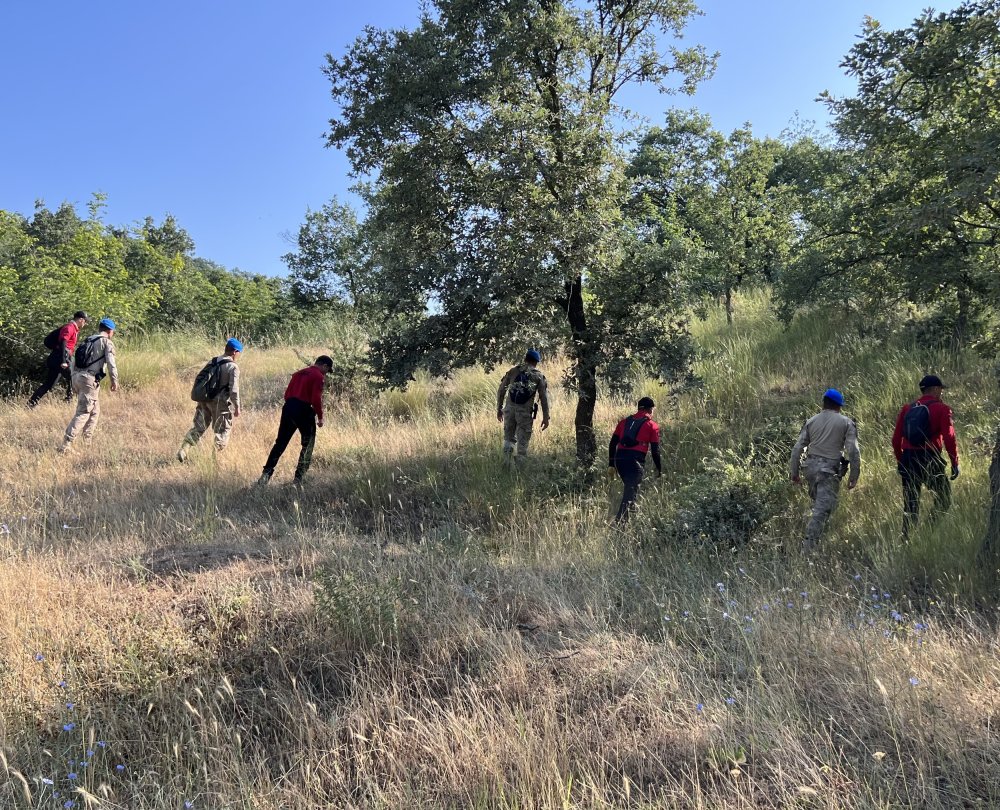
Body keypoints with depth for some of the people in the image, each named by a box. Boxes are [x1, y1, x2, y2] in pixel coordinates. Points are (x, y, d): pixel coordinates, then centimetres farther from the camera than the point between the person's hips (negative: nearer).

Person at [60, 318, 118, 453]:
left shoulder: (87, 340, 22)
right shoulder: (107, 342, 0)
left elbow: (74, 361, 21)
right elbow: (111, 363, -12)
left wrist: (74, 382, 23)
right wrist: (114, 380, -7)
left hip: (77, 376, 8)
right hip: (90, 380, -8)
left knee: (95, 410, 21)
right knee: (83, 413, -8)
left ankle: (87, 438, 25)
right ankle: (66, 444, -16)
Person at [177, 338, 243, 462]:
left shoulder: (212, 362, 9)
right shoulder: (233, 367, -11)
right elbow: (234, 390, -16)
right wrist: (237, 407, -7)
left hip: (205, 400, 6)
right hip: (221, 403, -6)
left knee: (198, 427, 12)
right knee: (222, 431, 9)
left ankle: (183, 450, 0)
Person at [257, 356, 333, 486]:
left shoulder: (299, 373, 19)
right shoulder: (318, 376, -4)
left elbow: (287, 393, 17)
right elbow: (316, 399, -14)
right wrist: (320, 417, -5)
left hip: (288, 408, 7)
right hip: (304, 411, -7)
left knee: (280, 443, 10)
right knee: (307, 446, 7)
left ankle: (266, 474, 4)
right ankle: (299, 478, 6)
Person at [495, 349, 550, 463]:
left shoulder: (513, 371, 10)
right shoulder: (539, 376, 4)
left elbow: (501, 390, 10)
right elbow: (544, 398, -1)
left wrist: (499, 409, 18)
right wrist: (545, 417, 3)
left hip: (509, 409, 2)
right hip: (525, 412, -2)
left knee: (509, 439, 15)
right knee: (522, 442, 6)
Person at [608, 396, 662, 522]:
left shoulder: (625, 421, 17)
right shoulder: (652, 426, 6)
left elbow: (612, 444, 13)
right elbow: (655, 450, 4)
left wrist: (611, 464, 16)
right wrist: (659, 469, 15)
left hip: (619, 459, 5)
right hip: (635, 461, -5)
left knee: (630, 487, 25)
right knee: (631, 490, -5)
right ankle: (620, 520, -15)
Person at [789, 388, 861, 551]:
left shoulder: (811, 421, 9)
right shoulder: (846, 423, 1)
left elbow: (797, 448, 6)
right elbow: (853, 451, -6)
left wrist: (794, 472, 13)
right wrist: (854, 476, 0)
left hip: (810, 466, 4)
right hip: (829, 470, -4)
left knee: (818, 502, 23)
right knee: (822, 509, -5)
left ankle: (814, 539, 28)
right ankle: (808, 546, -12)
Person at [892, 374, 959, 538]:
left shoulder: (907, 408, 11)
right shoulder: (942, 409, -4)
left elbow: (896, 439, 10)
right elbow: (949, 439, -11)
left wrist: (900, 461, 18)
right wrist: (955, 463, -4)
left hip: (908, 460, 5)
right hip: (930, 460, -5)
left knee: (910, 504, 12)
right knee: (944, 500, 8)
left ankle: (906, 538, 12)